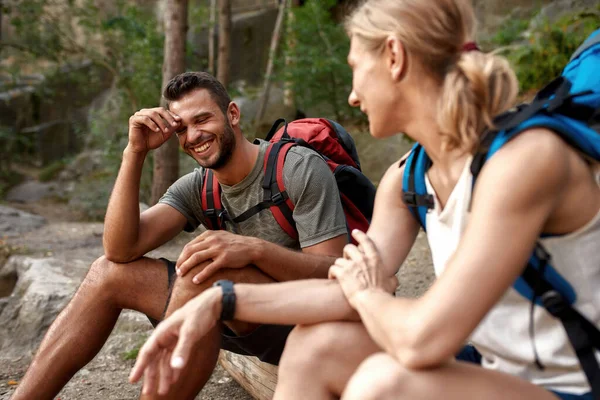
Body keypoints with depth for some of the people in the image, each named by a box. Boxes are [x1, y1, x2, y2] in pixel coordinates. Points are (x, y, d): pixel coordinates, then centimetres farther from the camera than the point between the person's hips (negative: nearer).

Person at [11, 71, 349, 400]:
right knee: (109, 272, 0)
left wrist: (255, 248, -35)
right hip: (242, 322, 7)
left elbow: (334, 273, -20)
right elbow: (122, 249, -9)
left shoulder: (301, 167, -13)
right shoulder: (197, 188, 4)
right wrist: (135, 152, -14)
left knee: (202, 269, -33)